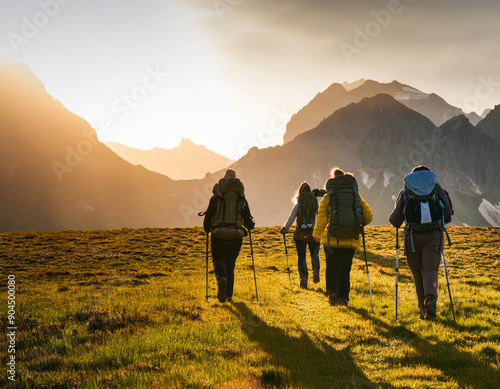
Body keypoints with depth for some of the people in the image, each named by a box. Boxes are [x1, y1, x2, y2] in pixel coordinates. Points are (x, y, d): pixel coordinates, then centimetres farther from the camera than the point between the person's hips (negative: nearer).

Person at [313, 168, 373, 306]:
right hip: (351, 241, 1)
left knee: (331, 267, 16)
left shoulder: (327, 198, 4)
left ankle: (332, 292, 4)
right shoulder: (356, 197, 9)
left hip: (332, 239, -1)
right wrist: (359, 226, 25)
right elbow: (368, 216, 5)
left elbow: (321, 220, -1)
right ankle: (343, 298, 7)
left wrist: (316, 235, 14)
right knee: (345, 269, 10)